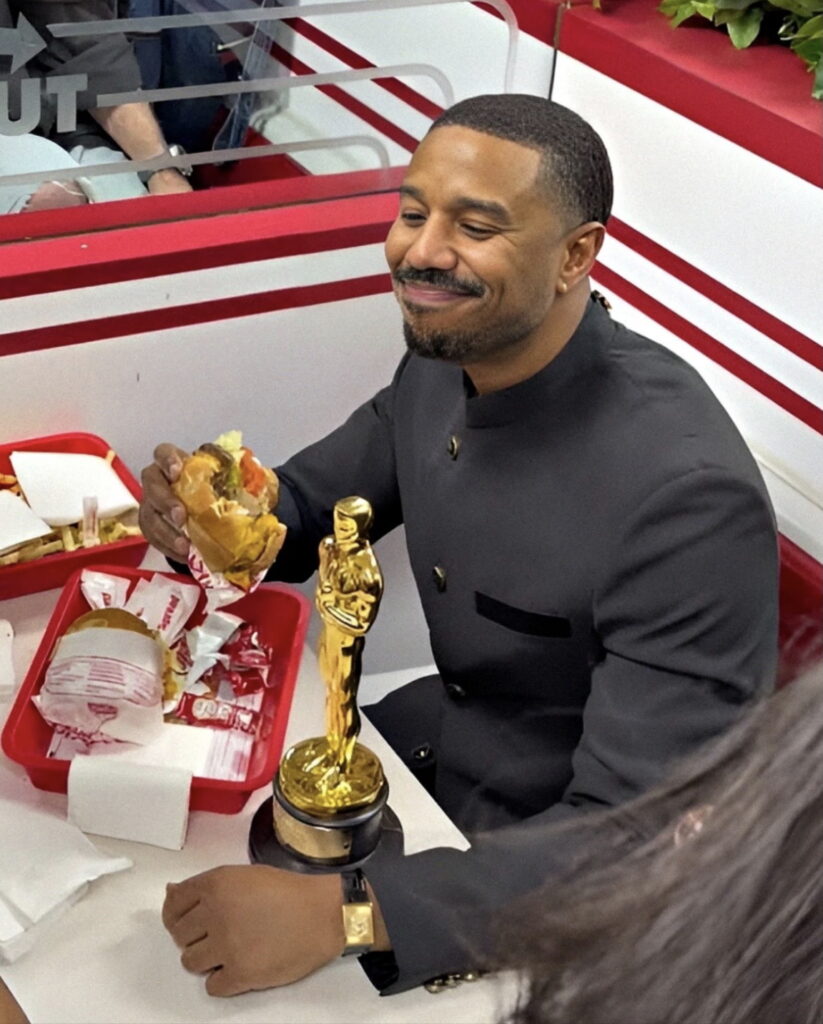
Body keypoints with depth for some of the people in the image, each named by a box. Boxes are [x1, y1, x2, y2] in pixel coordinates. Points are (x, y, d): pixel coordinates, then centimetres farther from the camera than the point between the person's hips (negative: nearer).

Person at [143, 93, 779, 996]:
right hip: (433, 741, 7)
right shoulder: (445, 356, -9)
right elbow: (316, 505, 7)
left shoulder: (686, 496, -33)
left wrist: (340, 912, -40)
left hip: (559, 880, -6)